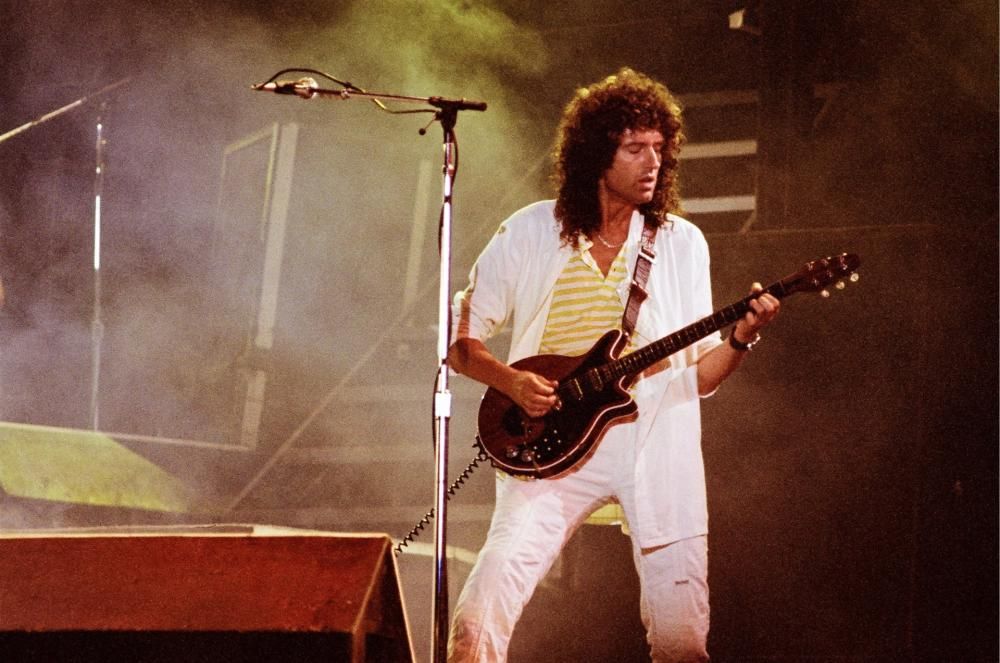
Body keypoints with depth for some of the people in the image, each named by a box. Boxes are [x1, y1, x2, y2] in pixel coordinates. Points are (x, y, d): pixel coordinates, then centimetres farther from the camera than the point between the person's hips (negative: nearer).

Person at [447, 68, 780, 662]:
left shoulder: (682, 243, 7)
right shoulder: (529, 235, 2)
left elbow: (696, 374, 6)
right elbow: (459, 341, 6)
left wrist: (740, 338, -13)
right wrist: (511, 381, -11)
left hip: (657, 448, 1)